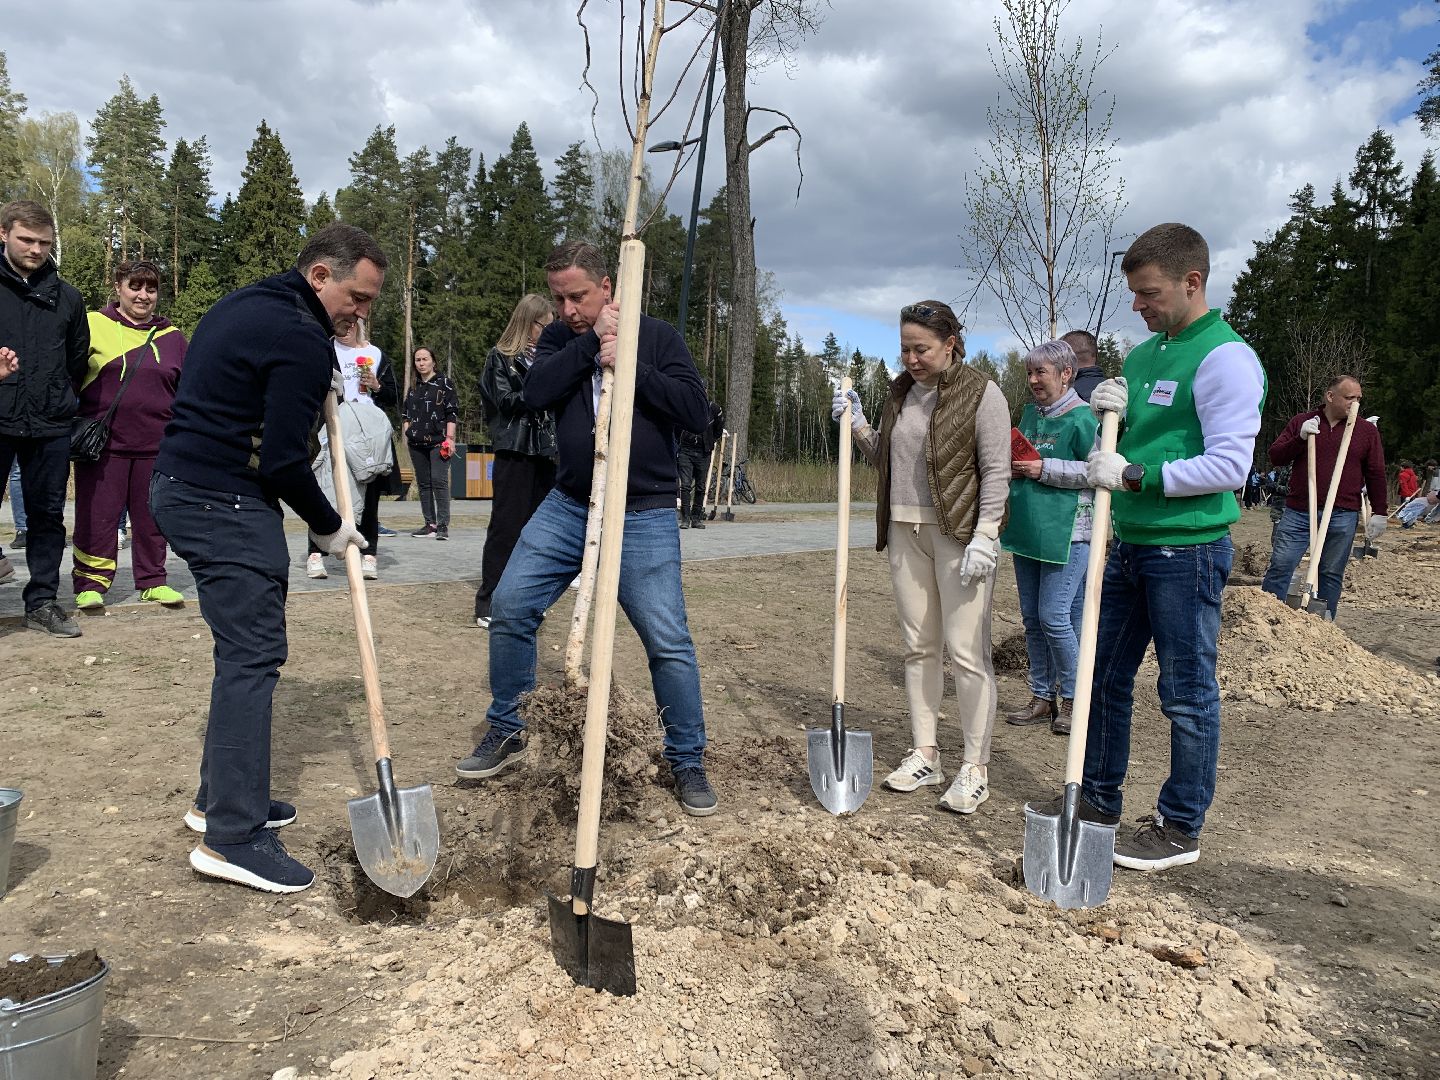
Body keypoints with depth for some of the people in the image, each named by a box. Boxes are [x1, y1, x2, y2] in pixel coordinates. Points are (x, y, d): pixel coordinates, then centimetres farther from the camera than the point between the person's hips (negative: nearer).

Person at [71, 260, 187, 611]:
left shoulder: (171, 336, 12)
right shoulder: (93, 325, 2)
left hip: (156, 446, 3)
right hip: (103, 445, -2)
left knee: (151, 517, 9)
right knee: (98, 516, 2)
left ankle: (153, 581, 20)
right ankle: (91, 583, 12)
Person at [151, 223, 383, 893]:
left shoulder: (246, 305, 16)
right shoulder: (302, 340, -16)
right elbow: (283, 460, -18)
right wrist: (329, 527, -4)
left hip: (182, 483, 11)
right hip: (225, 504, -11)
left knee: (245, 649, 16)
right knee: (253, 655, -9)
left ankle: (222, 798, 25)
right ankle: (232, 835, -6)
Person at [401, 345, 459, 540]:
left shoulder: (444, 383, 2)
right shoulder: (414, 388, 18)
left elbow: (452, 413, -2)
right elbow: (406, 414, 24)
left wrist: (449, 438, -10)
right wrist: (406, 434, 12)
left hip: (438, 441, -6)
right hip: (417, 443, 6)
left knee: (439, 481, -14)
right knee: (423, 483, 6)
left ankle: (443, 525, -14)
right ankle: (430, 524, 11)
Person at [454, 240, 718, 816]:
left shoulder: (656, 336, 0)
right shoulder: (559, 339, 9)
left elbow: (695, 412, -11)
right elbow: (535, 393, -11)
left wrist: (627, 364, -17)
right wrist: (592, 341, -14)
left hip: (644, 516, -3)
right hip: (567, 506, 4)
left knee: (668, 641, -6)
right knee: (509, 608, 0)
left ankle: (687, 762, 12)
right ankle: (506, 732, 21)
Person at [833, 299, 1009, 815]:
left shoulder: (982, 394, -6)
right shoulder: (900, 391, 13)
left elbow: (996, 471, -10)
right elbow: (883, 459, 22)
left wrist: (985, 536, -18)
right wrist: (857, 424, 6)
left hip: (959, 534, -6)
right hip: (905, 531, 7)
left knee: (966, 650, -6)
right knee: (918, 646, 10)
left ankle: (975, 768, 3)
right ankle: (924, 755, 19)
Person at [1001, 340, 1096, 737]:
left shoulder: (1083, 417, -9)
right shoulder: (1029, 414, 14)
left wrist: (1044, 469, -17)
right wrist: (1013, 469, 5)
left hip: (1066, 533, -8)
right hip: (1027, 530, 8)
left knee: (1054, 618, -8)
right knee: (1032, 618, 11)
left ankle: (1072, 698, 10)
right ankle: (1043, 697, 21)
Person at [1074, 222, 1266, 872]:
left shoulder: (1226, 358, -12)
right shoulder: (1141, 355, 13)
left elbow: (1230, 464, -20)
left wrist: (1135, 475, -23)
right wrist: (1110, 414, 1)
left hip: (1187, 550, -8)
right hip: (1128, 544, 8)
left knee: (1187, 691, 3)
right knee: (1104, 677, 14)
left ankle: (1180, 828, 17)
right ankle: (1099, 801, 30)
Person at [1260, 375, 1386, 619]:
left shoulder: (1367, 430, 9)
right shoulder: (1301, 421, 7)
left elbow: (1376, 475, 10)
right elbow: (1275, 455, 4)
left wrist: (1379, 513, 6)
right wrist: (1300, 438, -13)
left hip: (1342, 517, 1)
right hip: (1298, 512, -1)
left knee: (1331, 574, 5)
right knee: (1279, 567, -4)